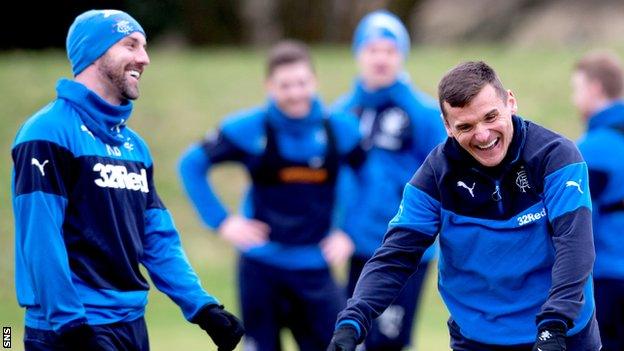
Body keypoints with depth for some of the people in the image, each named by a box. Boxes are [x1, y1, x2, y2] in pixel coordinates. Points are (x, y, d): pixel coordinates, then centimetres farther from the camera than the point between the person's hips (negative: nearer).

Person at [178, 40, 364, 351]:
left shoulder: (340, 130, -1)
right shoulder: (250, 129, -8)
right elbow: (191, 164, 0)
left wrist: (350, 233, 3)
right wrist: (221, 221, -7)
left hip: (314, 269, 2)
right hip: (261, 266, -2)